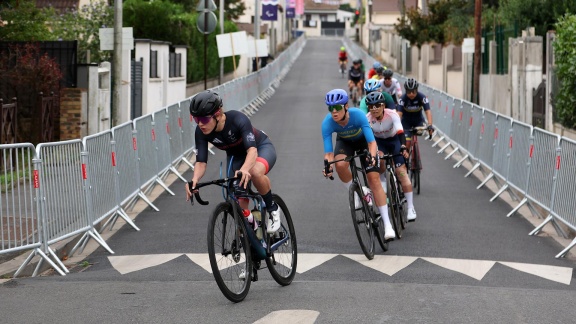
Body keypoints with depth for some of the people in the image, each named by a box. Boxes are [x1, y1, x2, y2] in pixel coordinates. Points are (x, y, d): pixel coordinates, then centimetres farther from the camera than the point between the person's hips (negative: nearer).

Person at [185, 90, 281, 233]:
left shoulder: (237, 119, -38)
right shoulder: (201, 132, -25)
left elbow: (252, 150, -47)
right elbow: (201, 161, -26)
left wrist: (244, 169, -67)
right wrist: (194, 179, -48)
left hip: (261, 148, -5)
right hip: (236, 156, 5)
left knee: (255, 172, -38)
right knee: (241, 204, -6)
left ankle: (272, 209, -14)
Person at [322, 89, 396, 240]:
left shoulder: (358, 115, -37)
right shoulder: (327, 123, -32)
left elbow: (372, 142, -37)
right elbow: (328, 153, -30)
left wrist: (372, 156, -57)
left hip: (363, 141, -1)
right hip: (344, 142, 2)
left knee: (374, 179, -12)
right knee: (340, 164, -33)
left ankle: (387, 225, -9)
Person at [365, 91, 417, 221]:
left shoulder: (392, 115, -30)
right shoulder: (367, 118, -25)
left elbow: (400, 133, -39)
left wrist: (403, 148, -55)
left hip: (394, 140, -2)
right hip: (379, 141, 2)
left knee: (401, 172, -14)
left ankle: (411, 208, -13)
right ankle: (383, 180, 0)